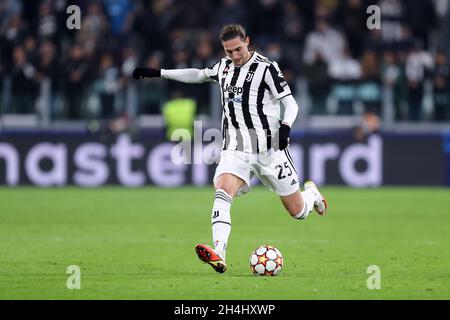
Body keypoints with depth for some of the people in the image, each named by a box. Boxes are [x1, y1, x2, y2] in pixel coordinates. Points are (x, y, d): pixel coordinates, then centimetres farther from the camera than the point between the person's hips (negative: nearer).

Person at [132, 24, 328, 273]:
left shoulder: (266, 68, -8)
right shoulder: (224, 67, 9)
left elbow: (291, 104, -8)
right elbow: (198, 75, 28)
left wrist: (285, 127, -28)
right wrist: (158, 73, 25)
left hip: (269, 149, -3)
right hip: (236, 149, 3)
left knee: (298, 212, 4)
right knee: (222, 192, -27)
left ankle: (312, 193, 42)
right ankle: (218, 255, -39)